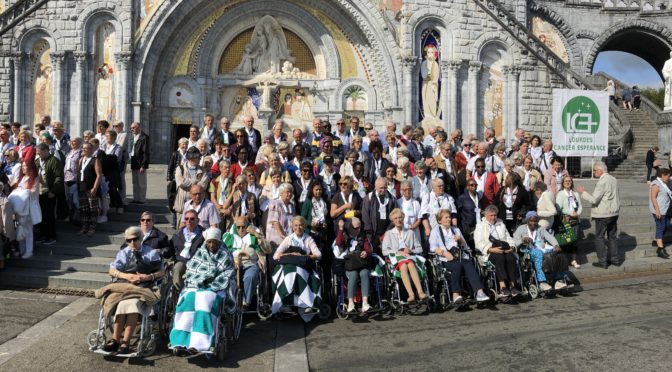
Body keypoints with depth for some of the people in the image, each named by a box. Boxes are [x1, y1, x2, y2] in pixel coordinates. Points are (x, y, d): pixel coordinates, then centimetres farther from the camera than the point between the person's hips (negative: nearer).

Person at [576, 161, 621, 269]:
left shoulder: (602, 182, -20)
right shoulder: (613, 179, 8)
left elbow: (594, 199, -21)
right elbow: (616, 197, 16)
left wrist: (583, 192, -10)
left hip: (603, 215, -8)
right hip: (614, 213, 9)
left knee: (599, 237, 1)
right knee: (612, 236, 17)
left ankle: (602, 261, 3)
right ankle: (616, 259, 23)